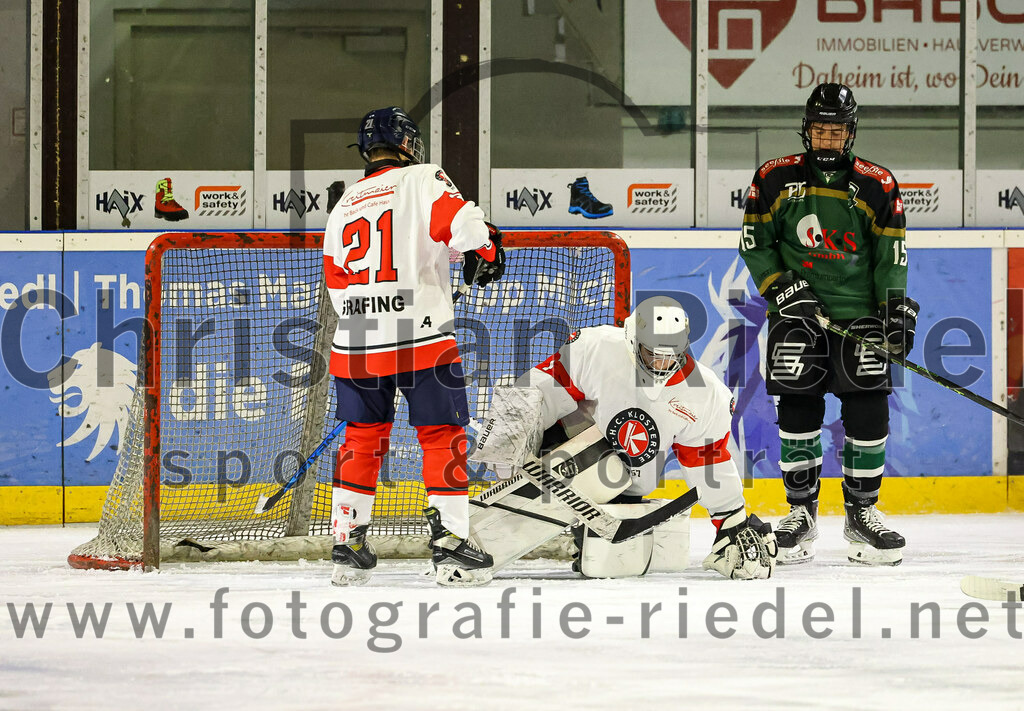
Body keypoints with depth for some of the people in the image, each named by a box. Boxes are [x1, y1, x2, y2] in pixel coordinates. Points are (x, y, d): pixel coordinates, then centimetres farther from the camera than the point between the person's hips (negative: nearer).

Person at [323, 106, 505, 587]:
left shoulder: (344, 205, 17)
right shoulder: (421, 180, -1)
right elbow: (458, 219, -19)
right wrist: (484, 250, -2)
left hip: (356, 343, 5)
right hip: (421, 338, -5)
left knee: (362, 437, 17)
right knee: (443, 436, 3)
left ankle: (347, 544, 17)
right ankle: (449, 544, -2)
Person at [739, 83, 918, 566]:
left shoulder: (877, 185, 2)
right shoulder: (776, 179, 1)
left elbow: (890, 255, 5)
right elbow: (755, 244, 5)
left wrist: (897, 307, -6)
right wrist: (782, 289, -7)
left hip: (859, 312, 1)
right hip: (797, 311, 0)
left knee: (868, 409, -5)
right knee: (798, 408, -4)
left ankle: (862, 511, 8)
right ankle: (801, 512, 7)